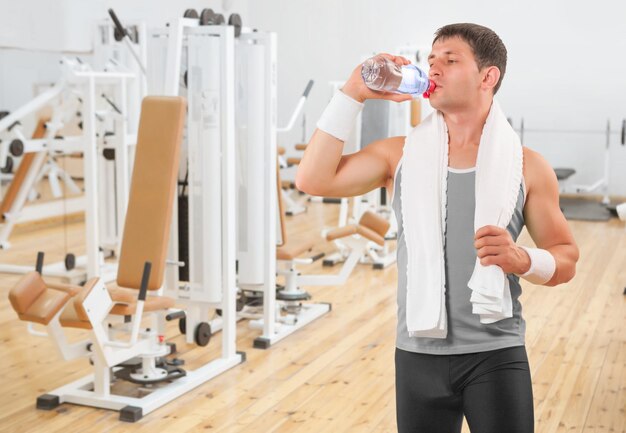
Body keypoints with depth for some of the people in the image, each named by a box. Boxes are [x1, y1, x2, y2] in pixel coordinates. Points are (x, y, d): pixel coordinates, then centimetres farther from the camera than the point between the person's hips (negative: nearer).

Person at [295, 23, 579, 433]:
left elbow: (566, 259, 2)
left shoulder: (526, 166, -2)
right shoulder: (401, 155, 2)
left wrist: (522, 260, -19)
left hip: (496, 356, -2)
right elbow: (313, 179, -8)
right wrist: (353, 94, -8)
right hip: (418, 356, 2)